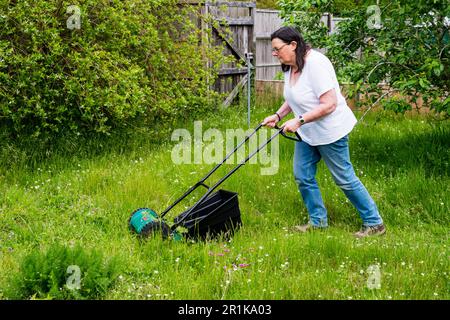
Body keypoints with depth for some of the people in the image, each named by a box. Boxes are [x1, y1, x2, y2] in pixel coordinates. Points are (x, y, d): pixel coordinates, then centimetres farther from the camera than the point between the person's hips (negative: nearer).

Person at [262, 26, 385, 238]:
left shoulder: (315, 64, -26)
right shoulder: (290, 67, 3)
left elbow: (329, 104, -29)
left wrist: (299, 121, -29)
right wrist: (278, 115, 4)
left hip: (330, 131, -9)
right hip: (307, 133, 9)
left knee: (344, 179, -1)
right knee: (302, 176, 8)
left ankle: (374, 224, 11)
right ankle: (318, 220, 24)